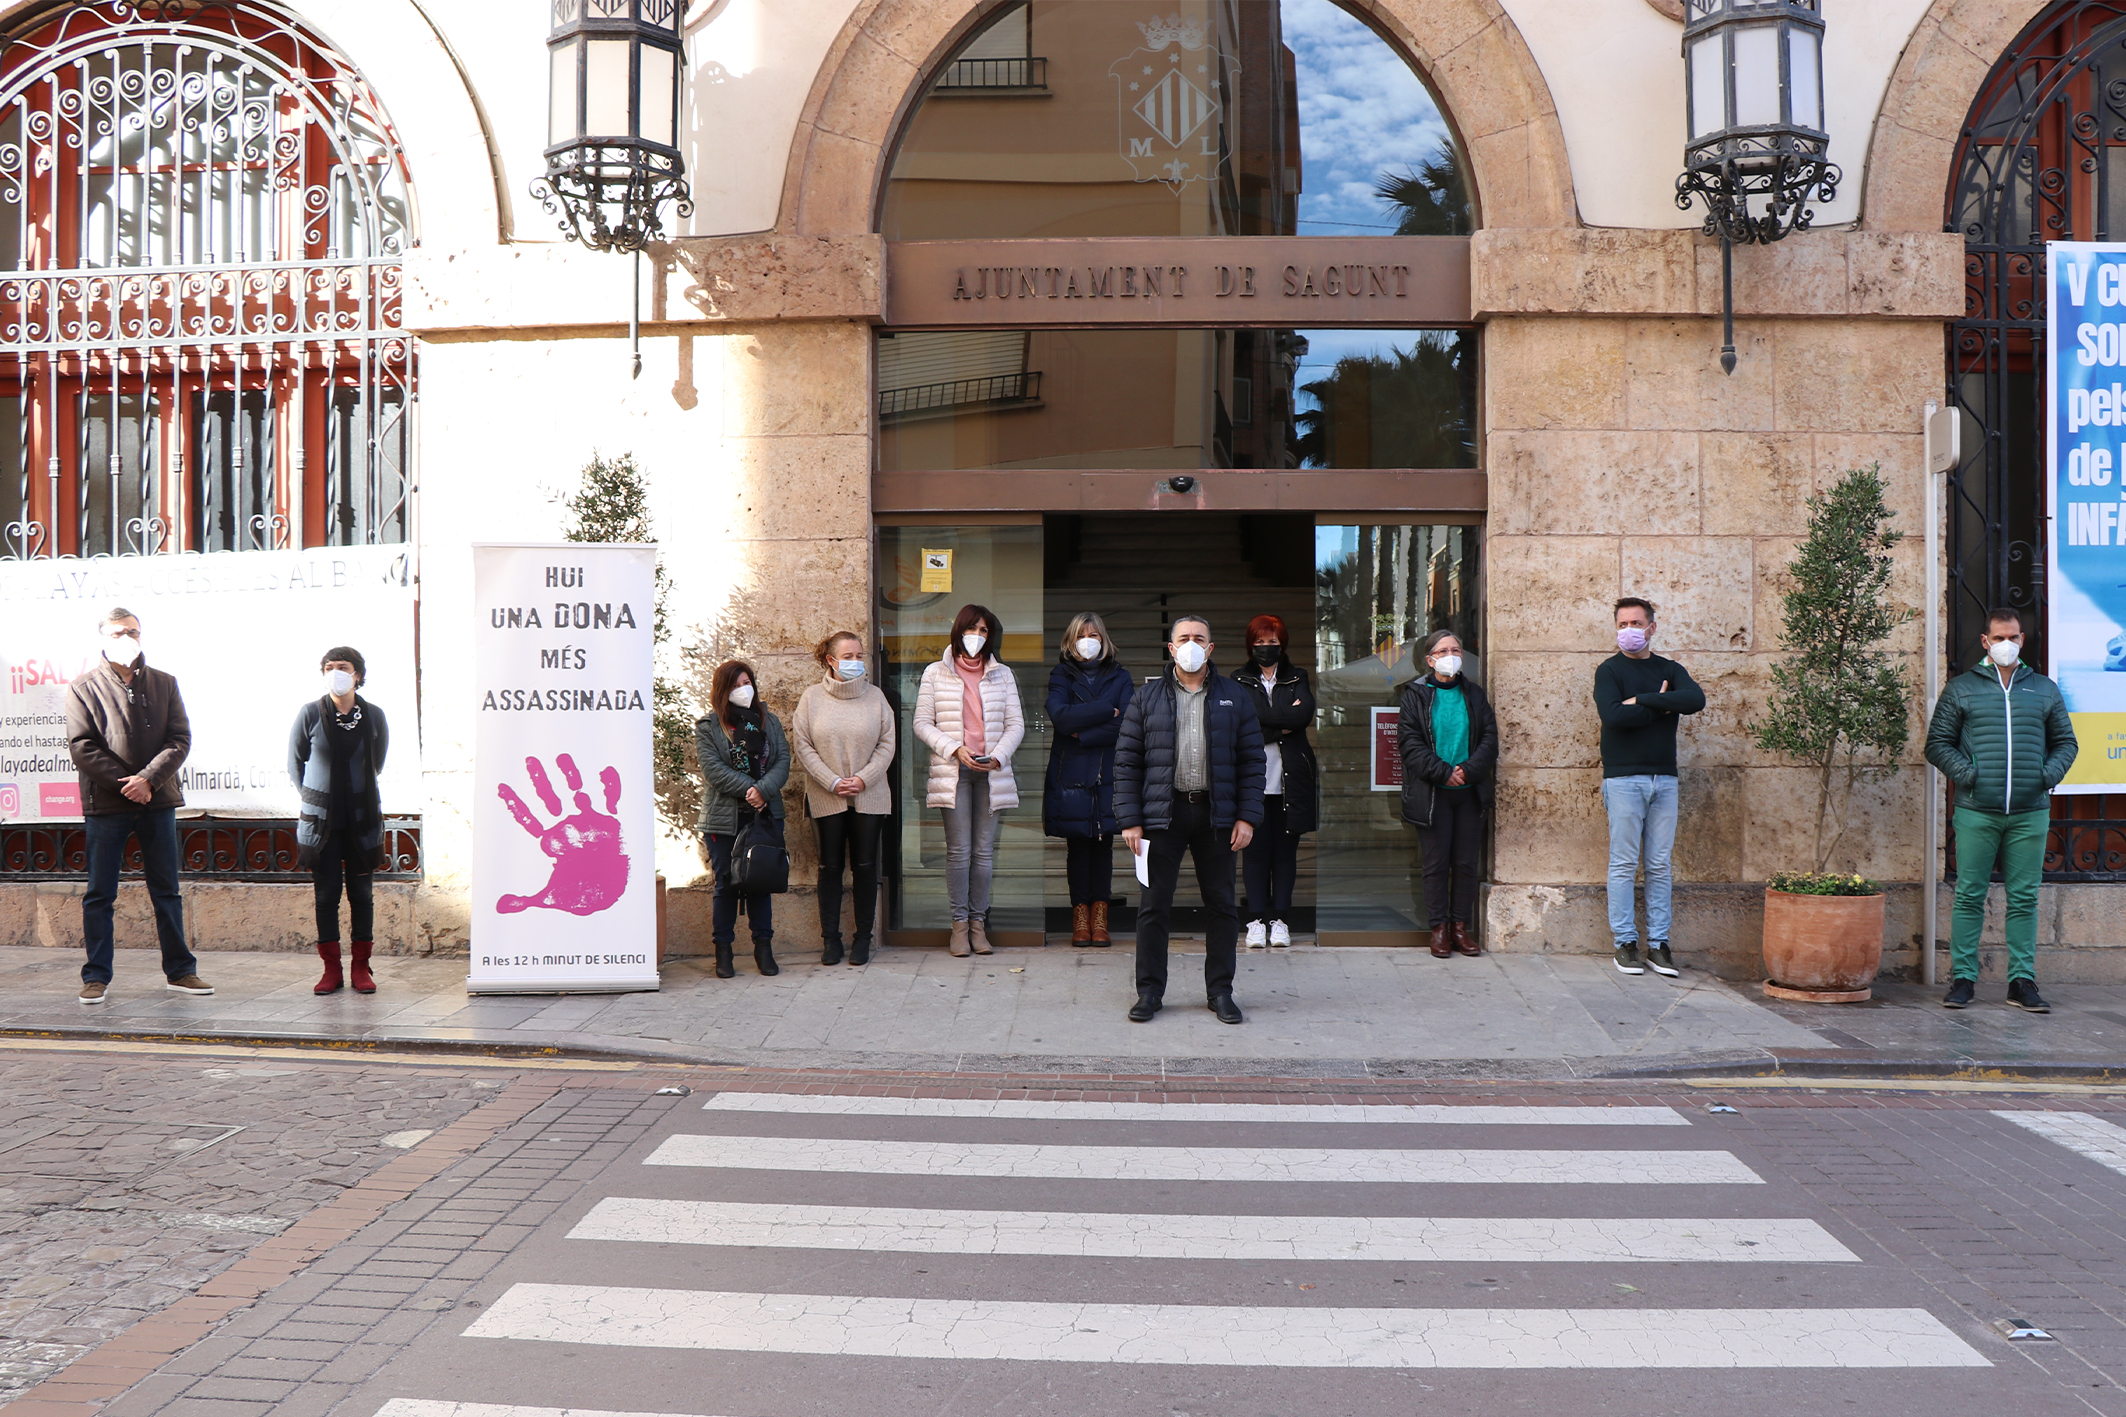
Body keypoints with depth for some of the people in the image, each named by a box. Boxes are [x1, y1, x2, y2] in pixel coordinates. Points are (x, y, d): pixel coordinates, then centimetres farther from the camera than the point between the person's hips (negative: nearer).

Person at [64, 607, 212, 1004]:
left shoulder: (164, 684, 9)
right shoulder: (83, 688, 2)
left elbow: (180, 739, 1)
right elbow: (81, 746, -5)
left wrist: (147, 778, -13)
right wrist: (125, 784, -13)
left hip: (157, 800, 2)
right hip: (105, 805, -2)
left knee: (167, 892, 8)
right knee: (99, 895, 3)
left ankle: (181, 971, 15)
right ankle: (96, 976, 12)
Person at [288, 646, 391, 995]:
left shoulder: (374, 715, 1)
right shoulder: (309, 713, -2)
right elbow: (295, 763, 9)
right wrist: (314, 797, 9)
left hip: (362, 818, 1)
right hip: (321, 819, -1)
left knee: (361, 892, 5)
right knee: (325, 893, 2)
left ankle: (361, 967, 14)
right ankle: (331, 969, 11)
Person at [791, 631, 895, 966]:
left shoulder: (874, 696, 4)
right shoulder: (812, 698, 1)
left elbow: (886, 744, 2)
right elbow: (802, 746, -3)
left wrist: (863, 778, -11)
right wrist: (833, 782, -11)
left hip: (869, 797, 1)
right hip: (826, 798, -1)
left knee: (865, 866, 3)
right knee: (830, 867, 3)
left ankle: (863, 939, 12)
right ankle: (830, 939, 12)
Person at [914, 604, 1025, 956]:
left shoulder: (1001, 674, 12)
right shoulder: (935, 673, 7)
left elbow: (1015, 724, 9)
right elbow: (922, 723, 4)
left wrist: (998, 756, -8)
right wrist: (954, 749, -10)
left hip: (991, 773, 2)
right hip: (952, 772, -2)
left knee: (984, 851, 2)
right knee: (958, 850, -4)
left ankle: (978, 922, 10)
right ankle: (959, 923, 5)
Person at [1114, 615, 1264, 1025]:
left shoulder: (1234, 698, 8)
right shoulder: (1148, 698, 6)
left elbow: (1251, 760, 7)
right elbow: (1127, 760, 3)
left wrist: (1247, 817, -2)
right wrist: (1130, 820, -5)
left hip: (1216, 815, 1)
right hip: (1163, 813, -1)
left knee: (1222, 906, 6)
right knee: (1154, 906, 2)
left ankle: (1220, 991, 18)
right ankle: (1149, 991, 12)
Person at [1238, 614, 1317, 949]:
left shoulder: (1297, 678, 13)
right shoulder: (1240, 682, 9)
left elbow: (1305, 713, -6)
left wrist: (1266, 720, -10)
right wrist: (1284, 722, -10)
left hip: (1290, 779, 1)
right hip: (1253, 779, -1)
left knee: (1285, 849, 4)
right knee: (1255, 849, -2)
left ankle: (1280, 920, 10)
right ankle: (1257, 919, 4)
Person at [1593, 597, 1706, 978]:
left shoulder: (1670, 670, 14)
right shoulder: (1609, 670, 3)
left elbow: (1696, 699, -8)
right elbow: (1613, 715, -15)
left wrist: (1641, 700, -13)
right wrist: (1661, 706, -6)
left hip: (1664, 778, 4)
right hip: (1623, 778, -4)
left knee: (1661, 865, 4)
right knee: (1624, 863, -3)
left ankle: (1658, 943, 9)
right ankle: (1624, 942, 3)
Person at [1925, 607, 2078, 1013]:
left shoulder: (2045, 690, 15)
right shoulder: (1961, 689, 8)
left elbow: (2065, 742, 19)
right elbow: (1937, 743, 7)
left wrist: (2050, 772, -1)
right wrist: (1964, 772, -10)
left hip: (2030, 814, 2)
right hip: (1976, 812, -2)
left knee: (2024, 898, 5)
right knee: (1969, 896, -1)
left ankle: (2022, 981, 11)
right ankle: (1962, 978, 5)